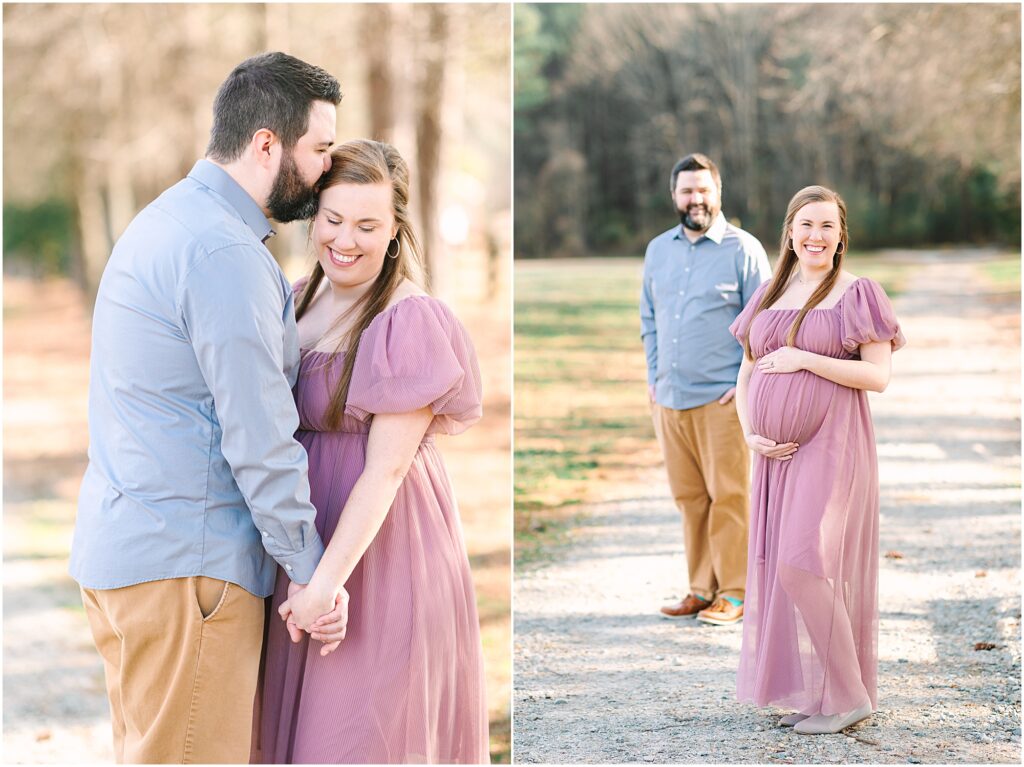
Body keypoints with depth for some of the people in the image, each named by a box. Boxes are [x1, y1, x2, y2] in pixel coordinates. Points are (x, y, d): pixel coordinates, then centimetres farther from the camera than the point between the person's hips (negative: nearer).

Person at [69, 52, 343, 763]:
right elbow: (259, 441, -18)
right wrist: (312, 572, -10)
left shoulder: (169, 219, 16)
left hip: (123, 545, 10)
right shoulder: (225, 253, -17)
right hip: (182, 564, -10)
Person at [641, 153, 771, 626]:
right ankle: (702, 588, 15)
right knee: (688, 498, 7)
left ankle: (734, 594, 2)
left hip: (722, 399, -5)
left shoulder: (743, 250, -2)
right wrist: (654, 377, 10)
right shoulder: (658, 250, 13)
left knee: (729, 496, -4)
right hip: (669, 400, 5)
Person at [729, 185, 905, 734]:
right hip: (777, 452, 7)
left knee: (804, 563, -17)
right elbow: (745, 377, 16)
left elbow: (879, 376, -10)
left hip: (831, 447, -6)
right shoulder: (768, 296, 14)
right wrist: (750, 434, 0)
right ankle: (814, 694, 13)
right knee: (782, 567, 5)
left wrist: (803, 359, -14)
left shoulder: (857, 293, -3)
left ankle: (850, 694, -6)